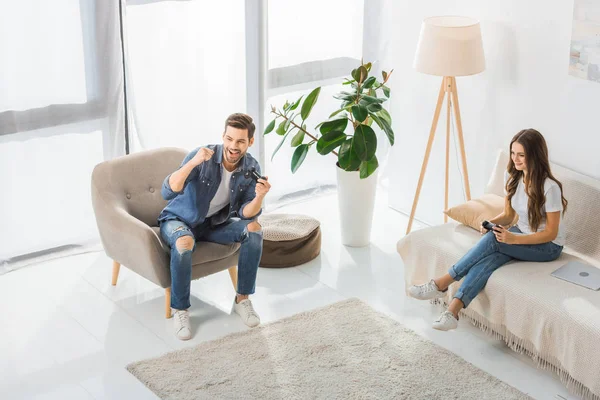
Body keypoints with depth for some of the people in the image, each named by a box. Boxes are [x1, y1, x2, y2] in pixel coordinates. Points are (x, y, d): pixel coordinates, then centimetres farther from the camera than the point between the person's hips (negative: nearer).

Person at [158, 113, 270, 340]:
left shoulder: (251, 168, -12)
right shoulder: (203, 156, -25)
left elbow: (246, 214, -15)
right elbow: (167, 193, -34)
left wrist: (260, 196, -37)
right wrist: (192, 163, -48)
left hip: (214, 223, 4)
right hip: (179, 219, -4)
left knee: (254, 229, -21)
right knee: (184, 243, -37)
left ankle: (242, 299, -7)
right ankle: (180, 310, -17)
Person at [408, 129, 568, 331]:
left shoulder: (549, 187, -24)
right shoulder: (512, 176, -3)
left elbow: (551, 233, -19)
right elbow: (508, 215, 7)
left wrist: (513, 239, -30)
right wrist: (491, 223, -17)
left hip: (548, 246, -5)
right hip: (520, 233, 5)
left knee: (494, 240, -32)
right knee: (491, 257, -29)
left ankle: (442, 283, -25)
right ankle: (452, 311, -42)